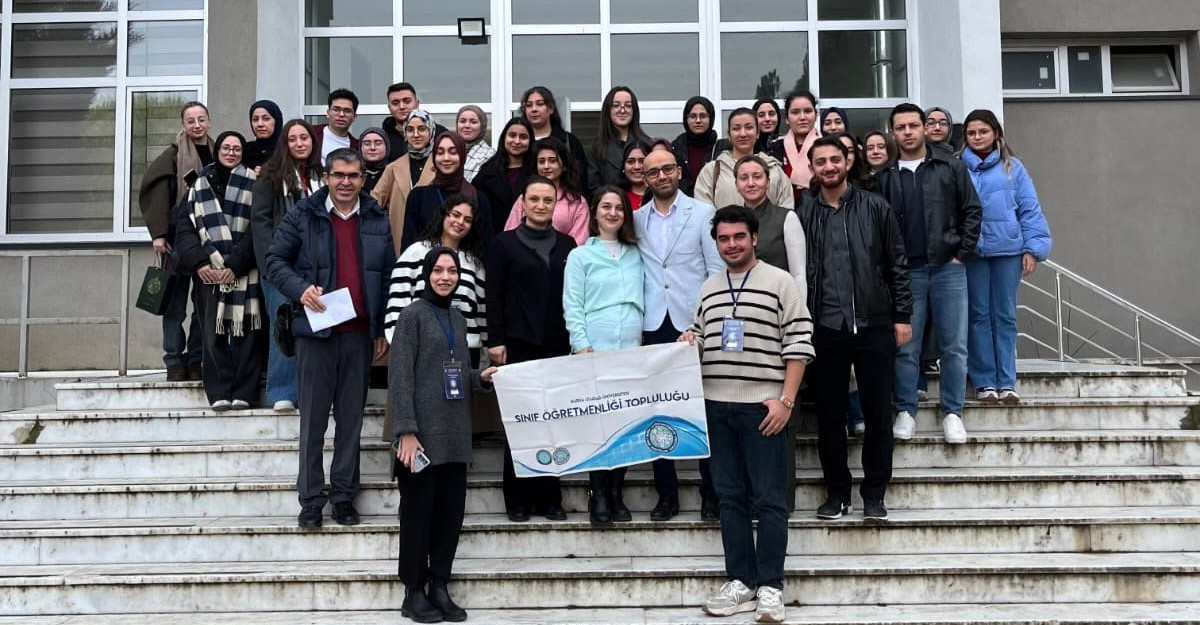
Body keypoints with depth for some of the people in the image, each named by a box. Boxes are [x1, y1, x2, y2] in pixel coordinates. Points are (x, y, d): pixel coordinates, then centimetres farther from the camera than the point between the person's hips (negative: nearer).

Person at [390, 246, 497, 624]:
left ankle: (439, 587, 18)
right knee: (418, 512, 0)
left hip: (455, 435, 6)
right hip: (423, 433, -6)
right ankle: (413, 593, 10)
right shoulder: (413, 315, -5)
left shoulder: (458, 320, 16)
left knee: (451, 512, 7)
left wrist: (482, 377, 2)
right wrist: (406, 431, -18)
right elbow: (400, 376, -11)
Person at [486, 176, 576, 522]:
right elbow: (494, 296, 1)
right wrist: (495, 340, -6)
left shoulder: (567, 245, 12)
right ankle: (517, 500, 10)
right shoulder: (504, 244, 5)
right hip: (519, 345, -2)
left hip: (558, 346, 2)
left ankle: (549, 498, 12)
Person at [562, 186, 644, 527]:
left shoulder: (635, 255, 17)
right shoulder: (580, 256, 6)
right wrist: (582, 347, -10)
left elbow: (643, 301, 18)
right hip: (595, 351, -3)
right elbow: (572, 307, 0)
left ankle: (616, 494, 9)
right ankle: (598, 496, 0)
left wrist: (644, 340, 7)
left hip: (631, 351, 3)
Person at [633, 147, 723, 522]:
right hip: (654, 325, 3)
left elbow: (717, 269, -1)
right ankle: (666, 494, 14)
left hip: (695, 324, -2)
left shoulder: (702, 214, 2)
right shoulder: (636, 220, 10)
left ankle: (711, 494, 10)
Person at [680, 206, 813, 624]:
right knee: (730, 496, 7)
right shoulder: (708, 288, 15)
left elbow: (798, 345, -5)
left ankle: (770, 586, 3)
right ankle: (740, 581, 14)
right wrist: (689, 343, 0)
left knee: (769, 499, -2)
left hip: (763, 407, -5)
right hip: (716, 406, 5)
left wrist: (785, 400, -12)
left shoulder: (780, 282, -1)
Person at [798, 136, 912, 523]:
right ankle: (836, 492, 19)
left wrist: (902, 316, -2)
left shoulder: (875, 208, 4)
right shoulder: (804, 216, 6)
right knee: (830, 414, 7)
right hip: (825, 328, 1)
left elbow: (897, 264, 3)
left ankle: (874, 494, 14)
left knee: (877, 412, 3)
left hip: (874, 325, -1)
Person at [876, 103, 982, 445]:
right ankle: (905, 410, 13)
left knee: (954, 346, 3)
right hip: (906, 272, 0)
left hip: (948, 268, 0)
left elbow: (971, 210, 5)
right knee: (905, 347, 4)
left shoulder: (950, 167, 4)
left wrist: (962, 254, -2)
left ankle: (952, 413, 13)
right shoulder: (885, 176, 4)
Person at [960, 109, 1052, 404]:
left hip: (1008, 249, 1)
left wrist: (1032, 248, -3)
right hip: (971, 250, -1)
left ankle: (1006, 382, 11)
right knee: (979, 315, 4)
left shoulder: (1012, 167, 6)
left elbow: (1029, 209, 4)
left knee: (1005, 315, 6)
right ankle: (984, 382, 9)